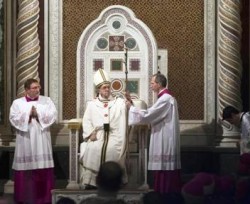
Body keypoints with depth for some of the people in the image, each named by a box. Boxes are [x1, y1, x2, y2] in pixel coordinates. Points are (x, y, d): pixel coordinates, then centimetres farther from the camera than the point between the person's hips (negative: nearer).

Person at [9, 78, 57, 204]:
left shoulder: (47, 101, 9)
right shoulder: (17, 103, 6)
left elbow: (53, 116, -2)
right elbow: (13, 118, -5)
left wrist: (38, 114, -11)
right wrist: (28, 115, -13)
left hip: (41, 140, 1)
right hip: (25, 140, -1)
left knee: (43, 169, -2)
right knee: (25, 170, -2)